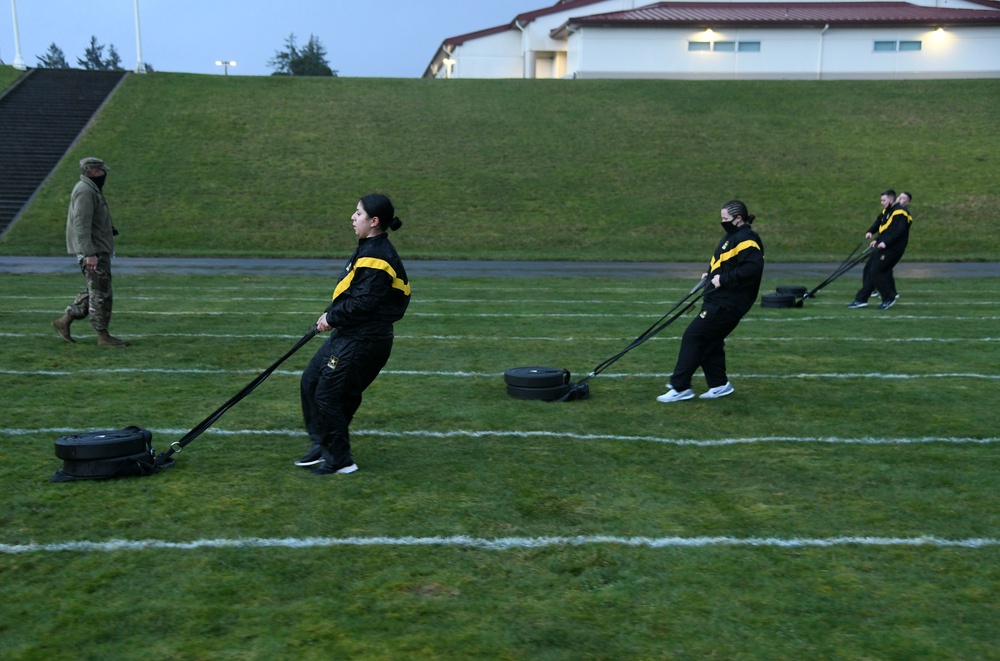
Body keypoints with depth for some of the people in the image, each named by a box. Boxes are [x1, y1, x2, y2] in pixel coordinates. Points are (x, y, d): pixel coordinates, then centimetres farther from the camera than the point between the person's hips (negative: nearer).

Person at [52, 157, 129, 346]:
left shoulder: (91, 190, 18)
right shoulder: (84, 191, -15)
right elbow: (81, 225, -22)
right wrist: (89, 254, -26)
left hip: (99, 250, 10)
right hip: (92, 252, -10)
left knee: (94, 291, 16)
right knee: (101, 293, -5)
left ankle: (64, 321, 21)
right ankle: (103, 335, 1)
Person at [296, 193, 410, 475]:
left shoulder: (376, 257, -21)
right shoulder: (370, 249, 13)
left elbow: (363, 303, -24)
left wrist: (332, 317, -12)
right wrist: (332, 316, 10)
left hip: (362, 343, -11)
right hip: (348, 335, 11)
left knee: (328, 395, -3)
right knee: (310, 382, 16)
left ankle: (341, 461, 11)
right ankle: (321, 446, 27)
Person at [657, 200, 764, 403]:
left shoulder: (746, 239, -15)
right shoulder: (733, 236, 18)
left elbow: (753, 268, -27)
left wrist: (724, 279, -23)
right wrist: (711, 274, 11)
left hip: (726, 304, -11)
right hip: (718, 300, 11)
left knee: (693, 337, -8)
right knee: (710, 342, 14)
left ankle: (680, 388, -3)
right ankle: (719, 384, 23)